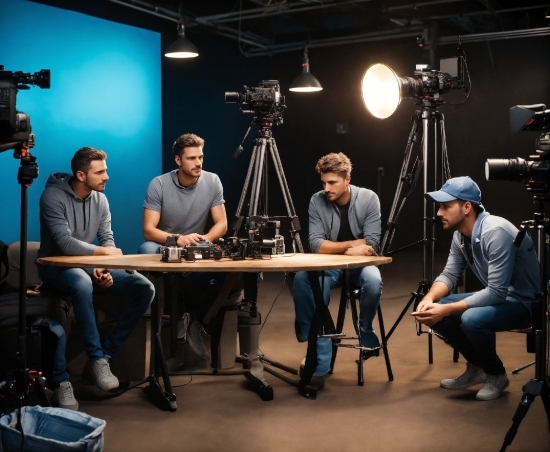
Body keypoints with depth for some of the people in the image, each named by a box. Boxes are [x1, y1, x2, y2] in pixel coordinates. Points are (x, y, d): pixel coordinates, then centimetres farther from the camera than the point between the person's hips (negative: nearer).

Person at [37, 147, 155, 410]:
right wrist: (104, 252, -16)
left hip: (89, 265, 6)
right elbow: (65, 243, -25)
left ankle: (107, 353, -9)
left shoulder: (100, 199, 3)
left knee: (144, 289, -13)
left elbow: (107, 239, 3)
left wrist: (103, 267, -17)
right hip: (57, 266, -6)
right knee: (83, 285, -42)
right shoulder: (53, 197, -17)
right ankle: (97, 358, -27)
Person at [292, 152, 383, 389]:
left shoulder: (368, 198, -10)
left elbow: (372, 244, -15)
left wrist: (335, 246, -16)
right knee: (302, 278, -31)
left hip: (360, 263, -1)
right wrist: (352, 245, -18)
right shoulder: (317, 201, -7)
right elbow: (316, 245, -14)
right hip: (328, 265, 1)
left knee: (373, 280, -37)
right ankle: (319, 364, -27)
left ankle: (366, 331, -4)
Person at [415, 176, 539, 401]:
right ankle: (477, 367, 12)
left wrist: (446, 310, -30)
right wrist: (429, 298, -17)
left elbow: (496, 293, -31)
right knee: (432, 311, -4)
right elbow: (449, 275, 5)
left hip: (525, 302, -9)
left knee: (472, 319, -34)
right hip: (498, 295, 9)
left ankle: (496, 374, -5)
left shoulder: (496, 232, -29)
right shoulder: (460, 235, -1)